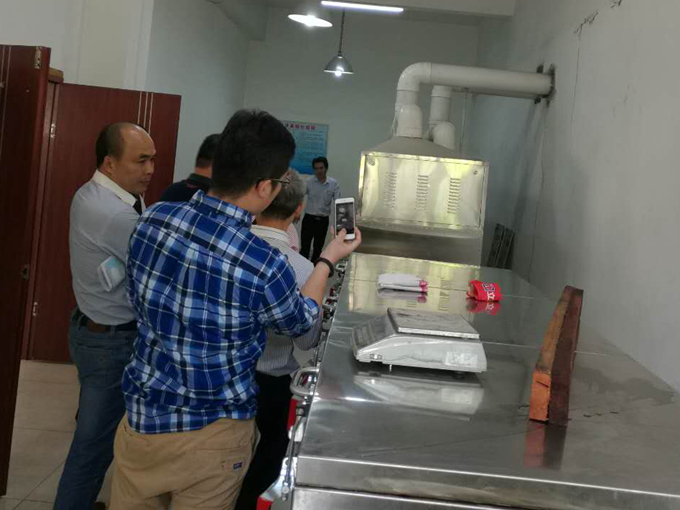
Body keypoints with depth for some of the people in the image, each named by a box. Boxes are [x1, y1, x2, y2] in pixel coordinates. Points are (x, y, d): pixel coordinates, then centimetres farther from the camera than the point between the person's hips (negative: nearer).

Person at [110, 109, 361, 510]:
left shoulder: (152, 220, -12)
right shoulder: (263, 266, -27)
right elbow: (301, 322, -3)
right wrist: (329, 260, 11)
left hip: (141, 415, 5)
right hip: (209, 437, -4)